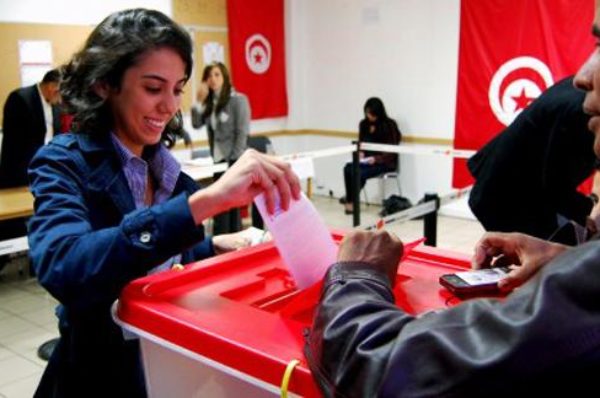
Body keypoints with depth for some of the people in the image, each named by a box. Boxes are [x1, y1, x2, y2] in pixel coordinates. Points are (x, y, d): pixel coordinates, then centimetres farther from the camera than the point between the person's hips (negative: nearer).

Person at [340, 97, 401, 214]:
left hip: (385, 162, -6)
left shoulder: (389, 125, -10)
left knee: (359, 173, -28)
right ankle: (350, 200, -12)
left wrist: (376, 158, -23)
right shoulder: (364, 124, 6)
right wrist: (360, 153, -6)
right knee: (348, 168, -22)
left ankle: (351, 201, -8)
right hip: (367, 161, 6)